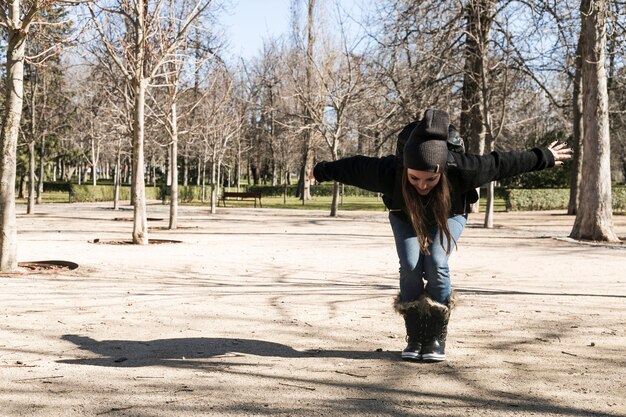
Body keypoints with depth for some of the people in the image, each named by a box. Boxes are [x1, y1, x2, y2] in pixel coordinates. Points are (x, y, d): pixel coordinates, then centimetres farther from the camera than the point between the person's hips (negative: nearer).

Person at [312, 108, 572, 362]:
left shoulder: (461, 170, -42)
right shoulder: (388, 172, -41)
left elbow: (501, 163, -27)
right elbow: (355, 167, -22)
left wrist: (544, 158, -14)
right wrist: (322, 172, -4)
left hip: (449, 214, -1)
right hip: (404, 214, 1)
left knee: (436, 264, -20)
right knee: (410, 266, -17)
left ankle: (436, 339, -8)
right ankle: (415, 338, -4)